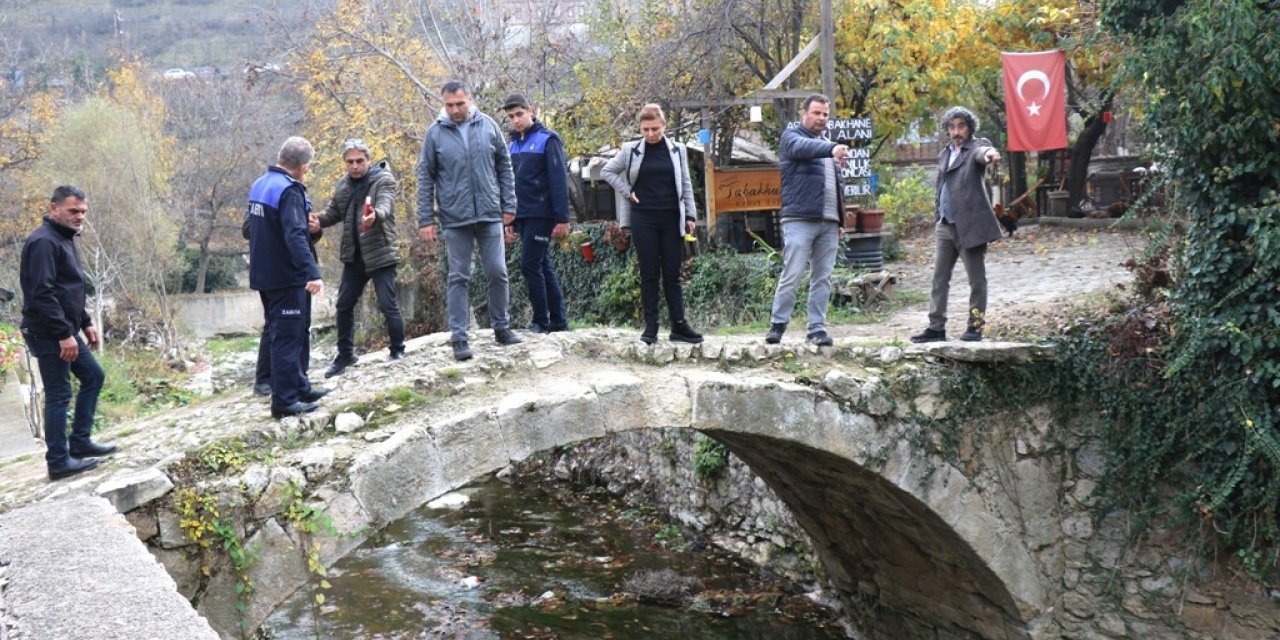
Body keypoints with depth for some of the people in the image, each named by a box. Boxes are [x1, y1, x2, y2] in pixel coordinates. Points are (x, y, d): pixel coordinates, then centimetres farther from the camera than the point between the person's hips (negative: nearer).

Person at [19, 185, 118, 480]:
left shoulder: (65, 240, 15)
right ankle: (58, 462, 4)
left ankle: (79, 442, 24)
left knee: (93, 377, 16)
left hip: (66, 331, 10)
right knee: (58, 395, -4)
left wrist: (85, 323, 19)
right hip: (48, 334, -10)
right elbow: (42, 294, -25)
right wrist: (64, 334, -25)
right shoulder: (44, 242, -18)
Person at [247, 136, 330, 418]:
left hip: (264, 275, 9)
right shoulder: (289, 191, -18)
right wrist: (312, 273, -33)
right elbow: (295, 236, -28)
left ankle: (300, 387, 29)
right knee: (288, 337, -4)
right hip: (286, 278, -9)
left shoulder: (259, 185, 11)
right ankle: (285, 401, -1)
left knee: (289, 333, 19)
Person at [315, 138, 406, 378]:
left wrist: (375, 215, -50)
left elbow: (385, 205, -26)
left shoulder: (383, 179, -9)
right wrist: (318, 220, -8)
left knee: (388, 305, -7)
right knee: (344, 305, 11)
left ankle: (398, 352, 9)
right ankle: (345, 354, 26)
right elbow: (333, 213, 15)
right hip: (353, 255, 7)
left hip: (380, 254, -6)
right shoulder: (343, 185, 10)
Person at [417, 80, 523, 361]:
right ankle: (458, 337, 8)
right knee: (458, 278, 3)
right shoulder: (435, 133, -2)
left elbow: (504, 166, 8)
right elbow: (425, 178, 2)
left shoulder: (488, 125, 2)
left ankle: (501, 327, 22)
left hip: (490, 214, 1)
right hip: (455, 219, -1)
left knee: (498, 273, 5)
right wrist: (426, 219, -1)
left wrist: (509, 204, 4)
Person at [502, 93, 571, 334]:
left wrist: (562, 218, -18)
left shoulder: (547, 139, -8)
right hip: (522, 216, 7)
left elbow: (559, 180, -13)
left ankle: (541, 321, 0)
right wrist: (510, 215, 12)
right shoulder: (513, 143, 13)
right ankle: (558, 321, 15)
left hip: (541, 215, -7)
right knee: (542, 266, 9)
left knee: (530, 265, -10)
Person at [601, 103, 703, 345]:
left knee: (672, 274, 5)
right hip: (644, 219, -1)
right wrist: (627, 191, 0)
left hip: (671, 219, 1)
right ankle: (650, 327, 5)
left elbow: (686, 185, 8)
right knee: (649, 275, 1)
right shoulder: (631, 150, 1)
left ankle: (679, 325, 8)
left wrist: (691, 215, 4)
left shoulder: (677, 150, 5)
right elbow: (608, 171, 10)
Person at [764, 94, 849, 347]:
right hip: (799, 219, -7)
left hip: (829, 222, 7)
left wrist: (841, 218, 18)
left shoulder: (826, 144, 24)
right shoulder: (792, 136, 2)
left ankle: (817, 328, 9)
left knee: (822, 278, 5)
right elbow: (804, 148, -23)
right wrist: (831, 149, -41)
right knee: (791, 276, -8)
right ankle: (777, 325, 2)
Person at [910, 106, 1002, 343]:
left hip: (970, 225, -7)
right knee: (939, 278, 7)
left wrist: (989, 154, -50)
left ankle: (975, 326, 10)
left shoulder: (976, 146, -2)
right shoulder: (944, 155, 17)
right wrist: (937, 217, 15)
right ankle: (936, 327, 11)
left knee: (977, 279, 2)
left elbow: (981, 152, -28)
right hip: (945, 226, 7)